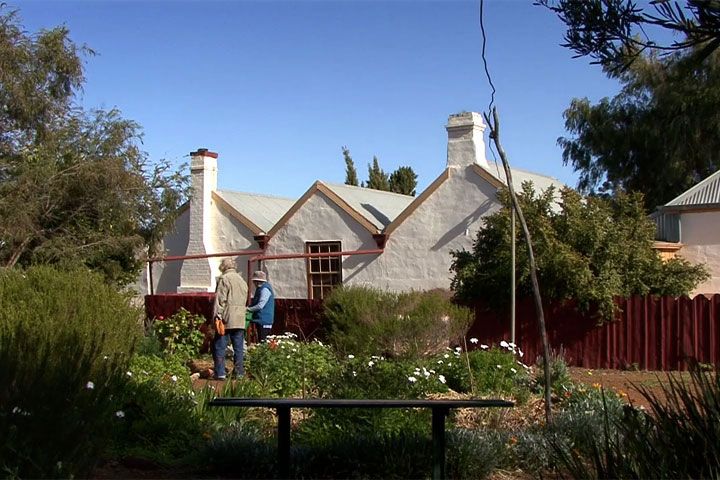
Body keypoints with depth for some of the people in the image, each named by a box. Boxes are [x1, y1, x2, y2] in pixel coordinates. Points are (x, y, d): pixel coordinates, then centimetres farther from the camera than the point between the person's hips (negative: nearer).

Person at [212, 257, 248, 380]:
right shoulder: (242, 280, 18)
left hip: (226, 319, -6)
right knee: (239, 347, 9)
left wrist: (217, 315, -14)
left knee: (219, 346, 0)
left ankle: (220, 373, -4)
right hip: (240, 319, 6)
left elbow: (220, 299, -13)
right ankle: (239, 372, 9)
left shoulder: (224, 279, -6)